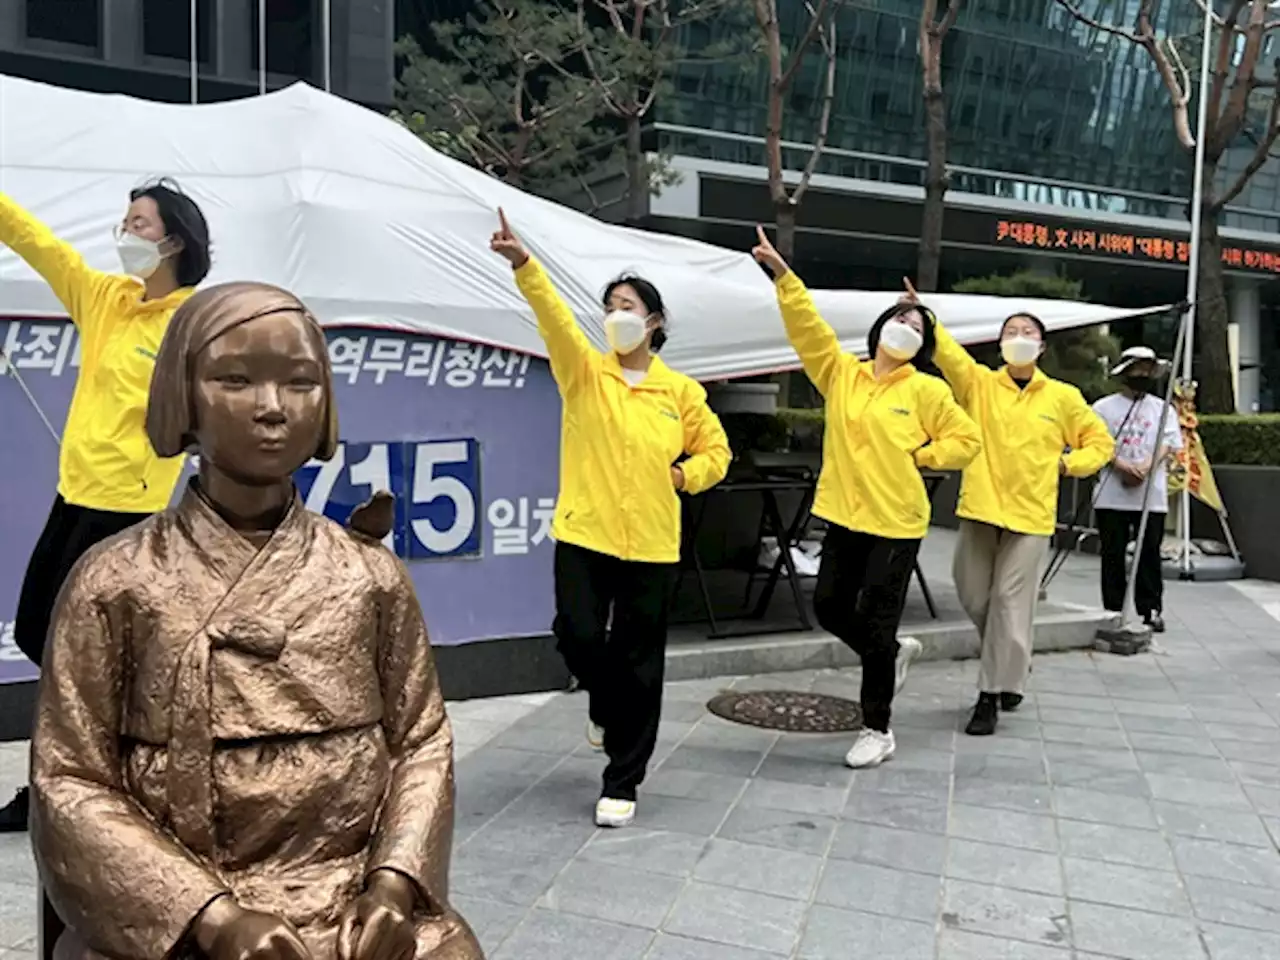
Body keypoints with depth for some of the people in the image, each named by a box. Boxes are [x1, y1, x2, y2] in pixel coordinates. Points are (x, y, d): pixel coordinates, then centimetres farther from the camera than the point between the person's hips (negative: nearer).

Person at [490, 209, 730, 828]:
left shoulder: (681, 391, 5)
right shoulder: (584, 372, 3)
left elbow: (715, 451, 15)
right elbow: (555, 317, -15)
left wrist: (683, 475, -4)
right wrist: (523, 264, -30)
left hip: (651, 543, 0)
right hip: (583, 533, 0)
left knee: (639, 665, 4)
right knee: (579, 638, -8)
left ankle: (621, 784, 19)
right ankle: (604, 706, 30)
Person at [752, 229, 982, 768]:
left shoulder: (926, 391, -4)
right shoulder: (840, 374, 4)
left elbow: (966, 440, 1)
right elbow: (808, 327, -5)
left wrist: (916, 456, -8)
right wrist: (782, 274, -16)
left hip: (896, 522, -4)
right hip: (844, 515, 4)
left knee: (874, 623, 0)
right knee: (829, 607, 11)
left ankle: (877, 730, 17)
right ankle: (895, 654, 41)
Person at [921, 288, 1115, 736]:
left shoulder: (1063, 397, 6)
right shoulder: (979, 384, 5)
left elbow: (1100, 442, 15)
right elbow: (948, 352, -13)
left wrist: (1067, 464, 0)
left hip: (1030, 513, -1)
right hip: (980, 507, 1)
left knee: (1010, 604, -1)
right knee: (975, 598, 9)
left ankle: (992, 694, 7)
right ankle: (1013, 663, 35)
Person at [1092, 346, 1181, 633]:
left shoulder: (1163, 409, 12)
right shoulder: (1104, 407, 6)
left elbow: (1168, 444, 1)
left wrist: (1145, 468, -16)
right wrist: (1123, 466, -17)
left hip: (1152, 496, 1)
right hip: (1112, 497, -1)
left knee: (1149, 553, 3)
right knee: (1113, 554, 3)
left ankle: (1151, 610, 10)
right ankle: (1113, 611, 10)